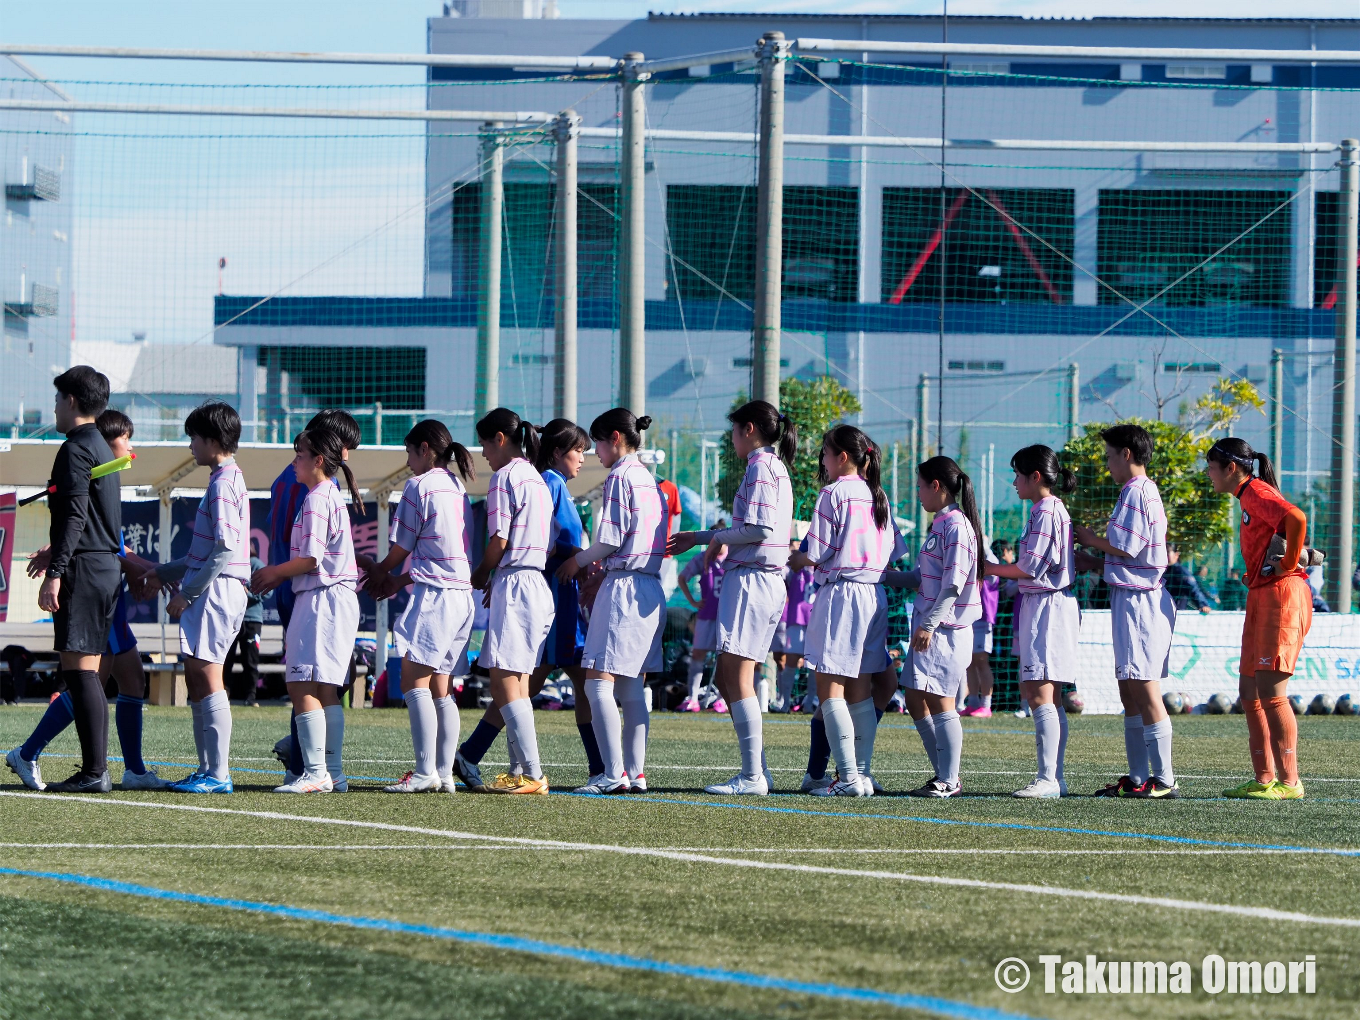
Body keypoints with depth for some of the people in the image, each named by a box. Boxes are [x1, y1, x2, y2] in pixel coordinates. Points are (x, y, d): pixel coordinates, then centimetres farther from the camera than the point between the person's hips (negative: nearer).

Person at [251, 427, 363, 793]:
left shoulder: (317, 499, -12)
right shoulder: (333, 496, 18)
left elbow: (310, 560, -16)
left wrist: (275, 572, -1)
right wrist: (278, 576, 20)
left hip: (321, 598, -10)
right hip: (339, 598, 10)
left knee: (302, 687, -11)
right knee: (326, 691, 11)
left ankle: (316, 773, -15)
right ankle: (333, 772, 12)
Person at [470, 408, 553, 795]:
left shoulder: (506, 476, -9)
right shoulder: (536, 479, 18)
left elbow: (499, 541, -12)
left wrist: (480, 576, 6)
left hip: (514, 586, -10)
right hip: (538, 584, 10)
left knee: (505, 684, -9)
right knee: (517, 685, 12)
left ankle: (532, 774, -15)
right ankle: (521, 770, 11)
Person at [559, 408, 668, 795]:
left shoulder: (620, 477, -9)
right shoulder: (648, 478, 17)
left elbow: (611, 541, -13)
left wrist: (578, 562, 4)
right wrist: (599, 568, 19)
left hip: (623, 586, -9)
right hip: (651, 586, 9)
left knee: (598, 682, -10)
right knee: (631, 687, 10)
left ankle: (613, 773, -16)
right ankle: (636, 773, 7)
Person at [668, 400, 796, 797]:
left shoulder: (760, 466, -10)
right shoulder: (776, 467, 20)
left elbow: (760, 528, -19)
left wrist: (720, 537, -5)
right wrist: (698, 538, 25)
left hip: (751, 581, -10)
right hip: (770, 582, 10)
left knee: (738, 679, -9)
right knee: (727, 679, 12)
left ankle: (752, 777, -10)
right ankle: (757, 769, 12)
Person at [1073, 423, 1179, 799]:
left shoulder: (1135, 492, -13)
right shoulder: (1146, 491, 19)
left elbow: (1125, 548, -18)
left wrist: (1091, 540, -2)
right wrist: (1091, 558, 19)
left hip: (1138, 598, -11)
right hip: (1135, 597, 11)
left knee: (1145, 690, -10)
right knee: (1130, 692, 13)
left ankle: (1164, 780, -12)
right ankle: (1138, 777, 16)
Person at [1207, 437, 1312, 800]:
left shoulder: (1257, 492, -10)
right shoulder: (1248, 496, 20)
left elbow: (1296, 519, -27)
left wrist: (1288, 565, -18)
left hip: (1281, 594, -11)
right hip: (1261, 597, 11)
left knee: (1270, 690, -12)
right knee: (1250, 691, 10)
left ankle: (1289, 781, -11)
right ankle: (1264, 779, 12)